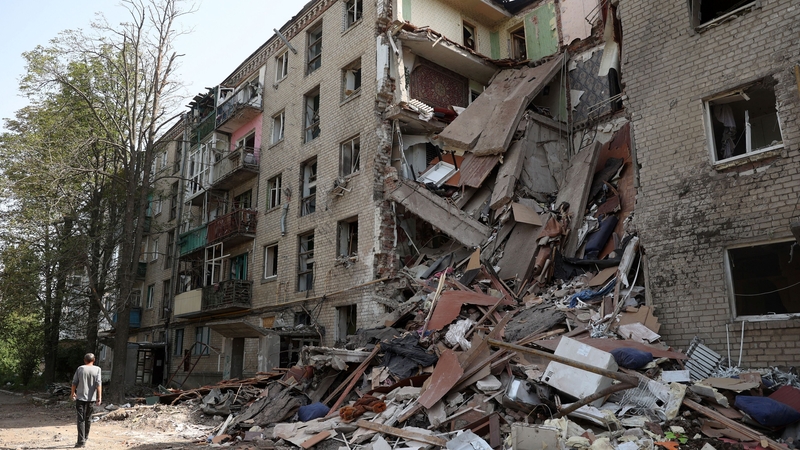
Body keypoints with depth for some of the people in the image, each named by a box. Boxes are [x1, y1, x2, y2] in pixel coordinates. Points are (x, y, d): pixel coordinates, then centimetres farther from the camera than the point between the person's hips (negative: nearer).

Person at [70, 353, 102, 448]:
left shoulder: (80, 369, 0)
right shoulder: (97, 369, -1)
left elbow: (74, 382, 4)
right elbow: (98, 383, -10)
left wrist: (72, 393, 21)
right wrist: (99, 396, -11)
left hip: (80, 397, -1)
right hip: (91, 398, 1)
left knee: (81, 419, -1)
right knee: (88, 418, 16)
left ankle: (81, 441, -7)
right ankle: (85, 438, 28)